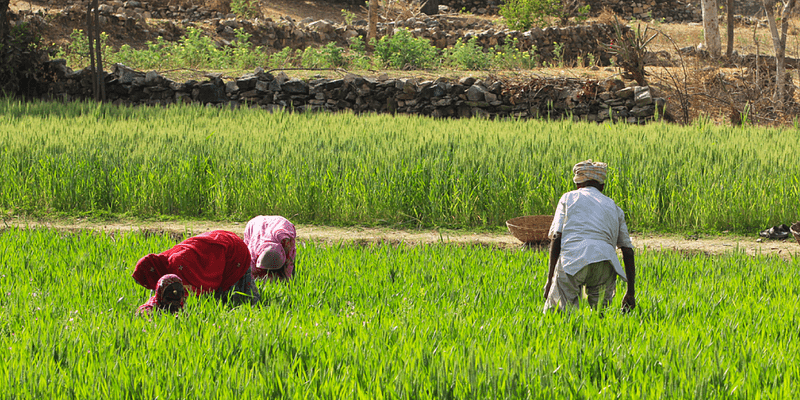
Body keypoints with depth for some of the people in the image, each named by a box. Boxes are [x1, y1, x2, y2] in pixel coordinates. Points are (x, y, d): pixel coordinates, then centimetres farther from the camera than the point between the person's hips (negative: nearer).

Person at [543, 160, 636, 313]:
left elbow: (556, 238, 8)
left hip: (572, 259, -2)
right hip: (605, 264, 2)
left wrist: (550, 278, 8)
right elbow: (628, 252, 23)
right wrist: (631, 293, 25)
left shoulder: (568, 198, 22)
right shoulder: (613, 207, 29)